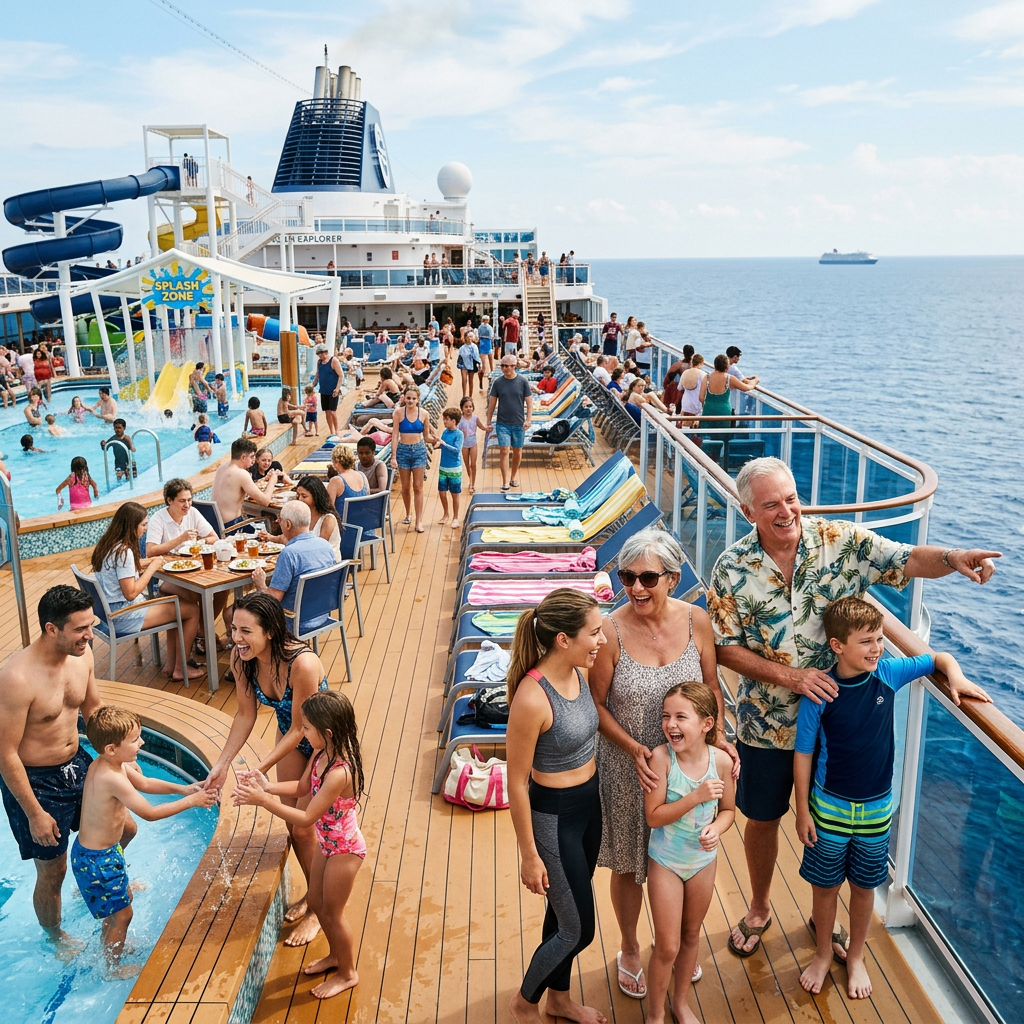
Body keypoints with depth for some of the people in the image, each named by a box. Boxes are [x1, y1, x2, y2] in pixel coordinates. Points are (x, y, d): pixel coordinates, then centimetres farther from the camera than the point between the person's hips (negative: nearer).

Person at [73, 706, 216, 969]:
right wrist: (191, 801, -20)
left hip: (100, 850, 9)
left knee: (122, 897, 28)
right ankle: (112, 968, 31)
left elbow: (144, 783, 11)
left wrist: (182, 788, 1)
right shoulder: (113, 779, -33)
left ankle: (109, 947, 50)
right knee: (122, 913, 10)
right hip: (96, 859, -9)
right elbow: (149, 813, -28)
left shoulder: (107, 763, -4)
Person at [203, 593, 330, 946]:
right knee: (292, 821, 16)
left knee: (304, 828, 0)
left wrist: (259, 770, -30)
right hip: (290, 734, 6)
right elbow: (245, 715, -8)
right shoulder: (242, 658, -21)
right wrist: (222, 764, -12)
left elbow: (299, 730, -29)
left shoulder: (302, 664, -40)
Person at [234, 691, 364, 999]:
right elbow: (302, 788, 6)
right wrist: (269, 786, -9)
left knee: (332, 912, 11)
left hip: (344, 850, -9)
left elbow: (306, 818, -32)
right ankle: (336, 955, 48)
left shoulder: (339, 773, -36)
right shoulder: (321, 754, -9)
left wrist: (264, 801, -31)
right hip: (327, 843, 9)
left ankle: (347, 973, 34)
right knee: (316, 903, 24)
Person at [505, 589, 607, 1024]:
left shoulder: (579, 674, -8)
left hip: (589, 804, 7)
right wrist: (529, 855, -13)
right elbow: (516, 783, -21)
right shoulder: (531, 699, -31)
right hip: (553, 816, -7)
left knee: (566, 909, 25)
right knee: (577, 930, 8)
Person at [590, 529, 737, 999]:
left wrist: (718, 735, -12)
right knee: (628, 864, 17)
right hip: (627, 768, -3)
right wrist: (634, 749, -23)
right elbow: (596, 704, -12)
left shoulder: (696, 620, -12)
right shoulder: (611, 631, -22)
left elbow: (712, 687, 2)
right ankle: (629, 951, 45)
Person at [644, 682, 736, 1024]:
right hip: (666, 862, -3)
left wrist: (716, 829, -21)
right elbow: (654, 816, -23)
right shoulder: (661, 757, -24)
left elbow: (728, 809, -1)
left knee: (691, 936, 22)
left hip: (704, 860, 3)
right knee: (667, 947, 6)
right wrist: (697, 796, -32)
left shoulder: (721, 760, -16)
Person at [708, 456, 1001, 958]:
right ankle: (759, 908, 44)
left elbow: (909, 560, -12)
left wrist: (954, 557, -34)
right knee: (762, 819, 18)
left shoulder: (842, 541, -13)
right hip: (767, 725, 0)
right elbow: (725, 648, -12)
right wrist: (792, 677, -22)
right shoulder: (733, 568, -14)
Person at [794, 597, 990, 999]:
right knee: (825, 886, 15)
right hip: (830, 807, -2)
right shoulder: (819, 693, -21)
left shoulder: (888, 673, -13)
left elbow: (938, 658, 4)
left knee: (864, 886, 18)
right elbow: (803, 754, -12)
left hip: (876, 808, 3)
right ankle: (824, 953, 39)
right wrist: (802, 811, -8)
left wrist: (957, 678, -18)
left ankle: (855, 956, 41)